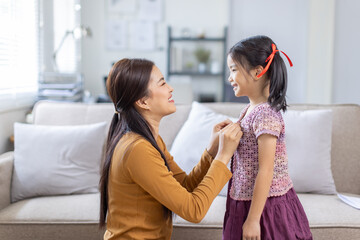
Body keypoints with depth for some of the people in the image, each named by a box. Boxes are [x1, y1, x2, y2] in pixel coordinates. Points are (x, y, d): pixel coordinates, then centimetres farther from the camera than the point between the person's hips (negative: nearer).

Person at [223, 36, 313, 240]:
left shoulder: (266, 115, -20)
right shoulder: (249, 110, 7)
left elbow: (265, 171, -22)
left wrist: (253, 219, -21)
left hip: (267, 207, -8)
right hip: (245, 203, 8)